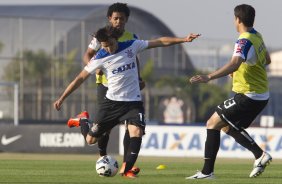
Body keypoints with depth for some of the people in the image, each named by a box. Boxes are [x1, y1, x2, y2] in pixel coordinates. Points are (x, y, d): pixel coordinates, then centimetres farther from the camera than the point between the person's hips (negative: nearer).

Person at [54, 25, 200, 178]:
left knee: (136, 132, -24)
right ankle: (82, 121, 36)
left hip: (133, 101, 1)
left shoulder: (131, 46, -5)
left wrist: (183, 39, -9)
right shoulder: (100, 58, -8)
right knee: (91, 140, 2)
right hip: (112, 101, 0)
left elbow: (161, 42, -2)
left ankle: (126, 170, -12)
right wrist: (62, 98, -6)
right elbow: (81, 78, -4)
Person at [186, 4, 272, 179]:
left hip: (247, 96, -9)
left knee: (213, 124, -5)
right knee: (229, 127, 22)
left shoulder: (244, 41, -19)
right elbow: (267, 60, 26)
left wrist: (209, 77, -43)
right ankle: (260, 155, 10)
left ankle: (207, 171, -8)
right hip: (261, 96, 9)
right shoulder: (257, 37, 9)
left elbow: (234, 64, -35)